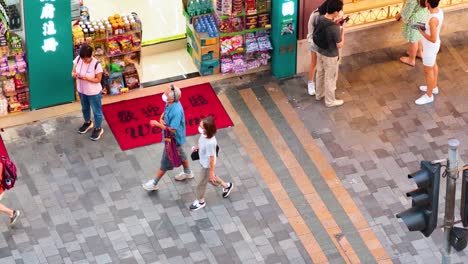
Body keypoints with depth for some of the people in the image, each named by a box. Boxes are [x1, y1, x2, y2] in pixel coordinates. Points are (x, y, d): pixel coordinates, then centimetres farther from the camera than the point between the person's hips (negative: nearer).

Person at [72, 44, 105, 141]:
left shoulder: (96, 64, -29)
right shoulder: (78, 59, -15)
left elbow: (98, 79, -20)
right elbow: (73, 71, -3)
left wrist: (87, 78, -34)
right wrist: (74, 74, -27)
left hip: (94, 92, -6)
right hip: (81, 90, 6)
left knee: (96, 111, 15)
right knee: (84, 108, 29)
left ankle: (98, 129, 36)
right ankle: (88, 123, 55)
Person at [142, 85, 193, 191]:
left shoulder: (176, 111, -39)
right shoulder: (170, 103, -13)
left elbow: (172, 130, -34)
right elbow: (165, 113, 8)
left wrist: (158, 124, -28)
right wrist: (161, 119, -15)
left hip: (173, 139, -9)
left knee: (165, 162, 9)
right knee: (180, 154, 30)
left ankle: (154, 183, 25)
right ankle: (187, 172, 54)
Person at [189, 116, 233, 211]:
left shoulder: (210, 142, -41)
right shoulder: (205, 134, -19)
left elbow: (212, 158, -28)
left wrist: (211, 172, -18)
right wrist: (197, 147, 18)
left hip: (207, 165, -8)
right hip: (203, 162, 8)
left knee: (201, 183, 17)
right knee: (210, 178, 33)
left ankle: (200, 201, 44)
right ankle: (226, 186, 55)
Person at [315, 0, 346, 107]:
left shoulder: (320, 19, -13)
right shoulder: (335, 28, -35)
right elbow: (339, 45, -22)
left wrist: (336, 23, 1)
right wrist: (342, 28, -16)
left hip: (320, 52, 7)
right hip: (331, 56, -7)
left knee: (320, 74, 28)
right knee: (330, 79, 14)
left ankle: (319, 94, 48)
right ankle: (330, 101, 31)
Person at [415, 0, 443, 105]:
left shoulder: (433, 19, -38)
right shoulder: (439, 11, -10)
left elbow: (433, 39, -32)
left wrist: (421, 32, -21)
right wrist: (424, 28, -5)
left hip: (430, 48, -9)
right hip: (433, 45, 9)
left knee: (428, 71, 11)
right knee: (433, 65, 29)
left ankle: (429, 95, 30)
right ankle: (434, 87, 50)